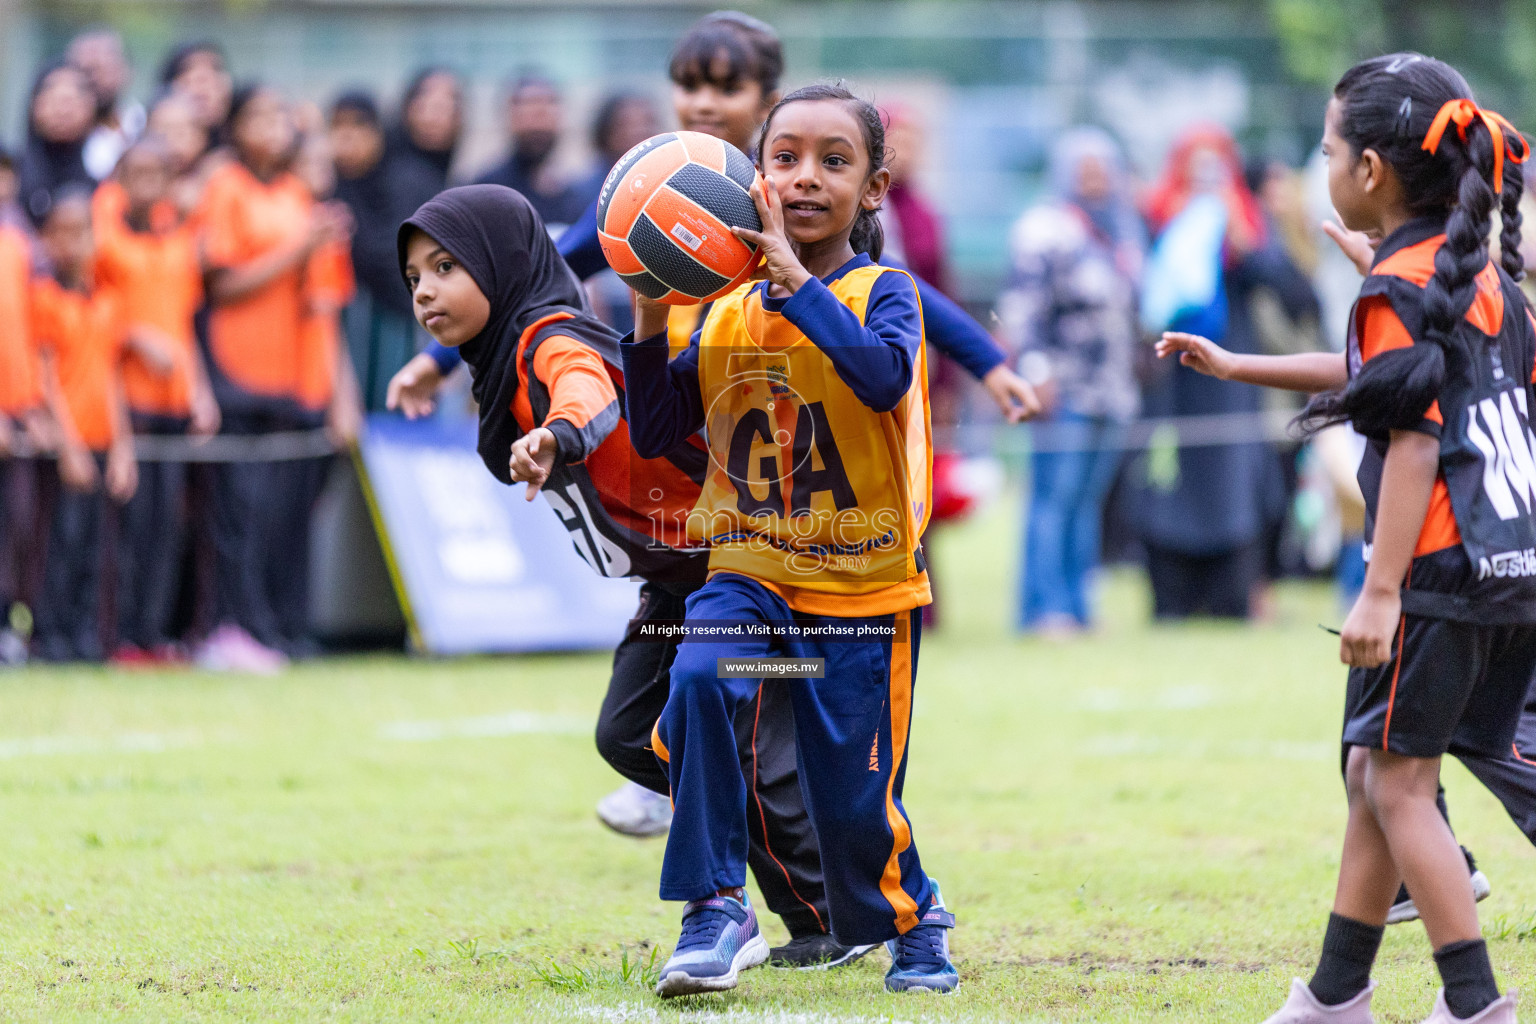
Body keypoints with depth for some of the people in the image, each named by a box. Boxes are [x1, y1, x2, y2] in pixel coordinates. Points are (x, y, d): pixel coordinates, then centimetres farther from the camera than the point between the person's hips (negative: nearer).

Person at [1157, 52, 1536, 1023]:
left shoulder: (1399, 289, -12)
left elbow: (1416, 441, -19)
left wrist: (1383, 589, -20)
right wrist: (1234, 366, 37)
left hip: (1440, 571, -9)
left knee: (1401, 783, -3)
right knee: (1374, 772, 16)